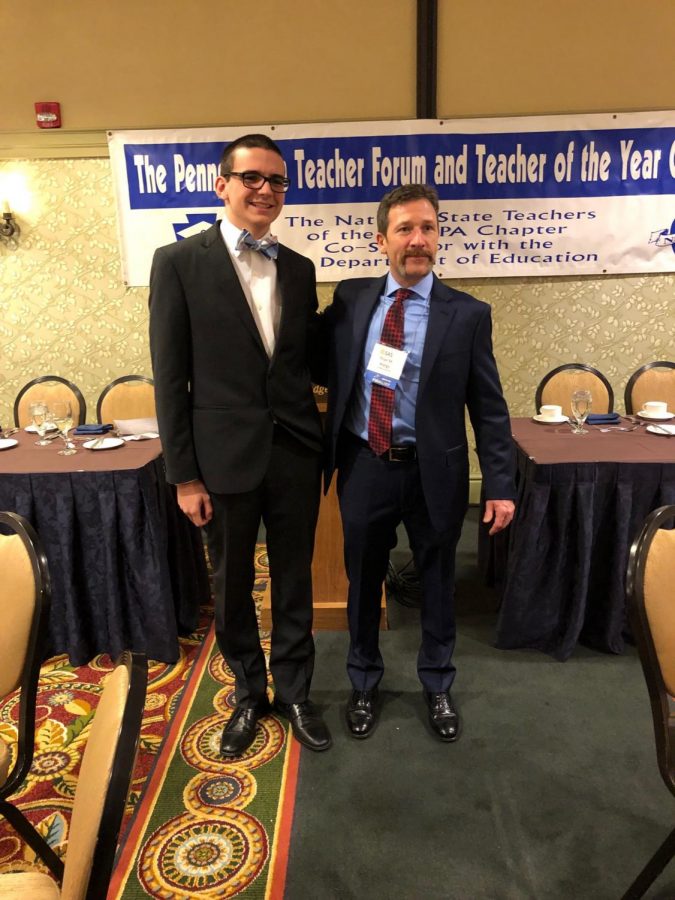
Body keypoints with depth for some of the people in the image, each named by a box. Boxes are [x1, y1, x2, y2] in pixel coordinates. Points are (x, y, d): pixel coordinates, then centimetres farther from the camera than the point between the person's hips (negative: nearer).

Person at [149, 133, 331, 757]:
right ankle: (249, 694, 39)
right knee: (233, 586, 14)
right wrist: (184, 474, -8)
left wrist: (321, 441, 1)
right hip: (226, 455, -2)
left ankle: (294, 692, 37)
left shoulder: (299, 269, 7)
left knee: (295, 580, 14)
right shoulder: (179, 262, -4)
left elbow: (307, 361, 12)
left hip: (295, 452, 3)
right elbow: (170, 376, -6)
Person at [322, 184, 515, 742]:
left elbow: (489, 407, -4)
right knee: (364, 581, 16)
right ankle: (364, 683, 41)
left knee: (437, 582, 16)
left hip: (434, 471, -1)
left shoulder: (468, 314, -4)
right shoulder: (349, 299, 2)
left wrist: (501, 485, -7)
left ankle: (438, 686, 42)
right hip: (363, 466, 2)